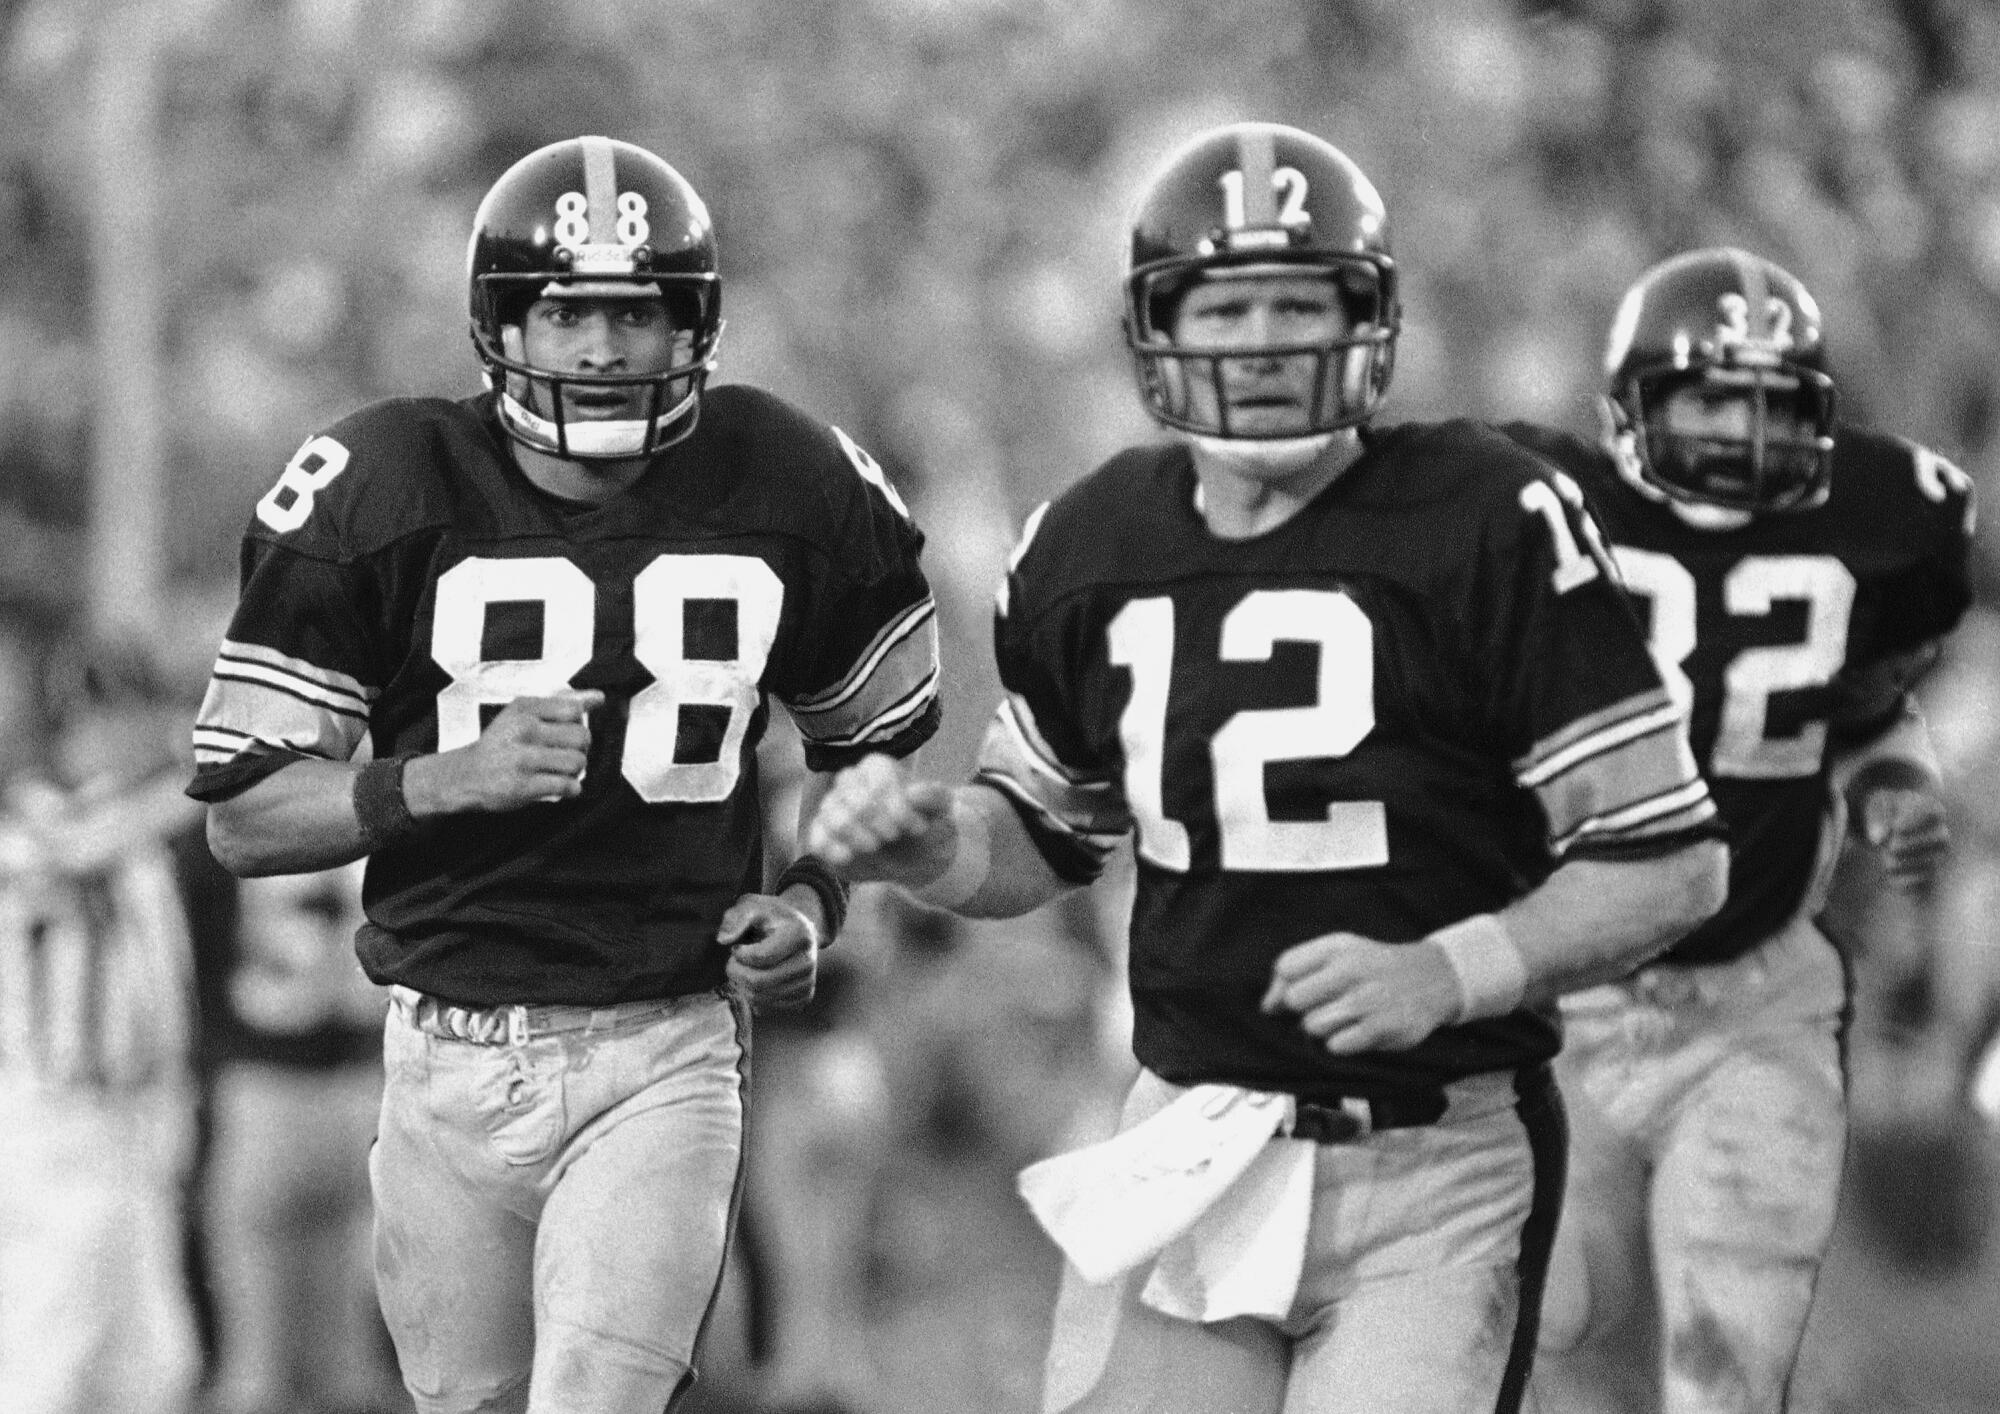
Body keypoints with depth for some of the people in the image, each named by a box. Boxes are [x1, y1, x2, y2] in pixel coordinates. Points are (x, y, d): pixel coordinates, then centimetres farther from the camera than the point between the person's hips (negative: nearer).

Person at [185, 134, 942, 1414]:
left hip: (668, 1061, -1)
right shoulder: (380, 493, -6)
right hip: (452, 1056, 1)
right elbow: (243, 817, -5)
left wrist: (815, 899, -2)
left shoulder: (786, 489, 0)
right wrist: (452, 777, -20)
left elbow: (879, 748, 18)